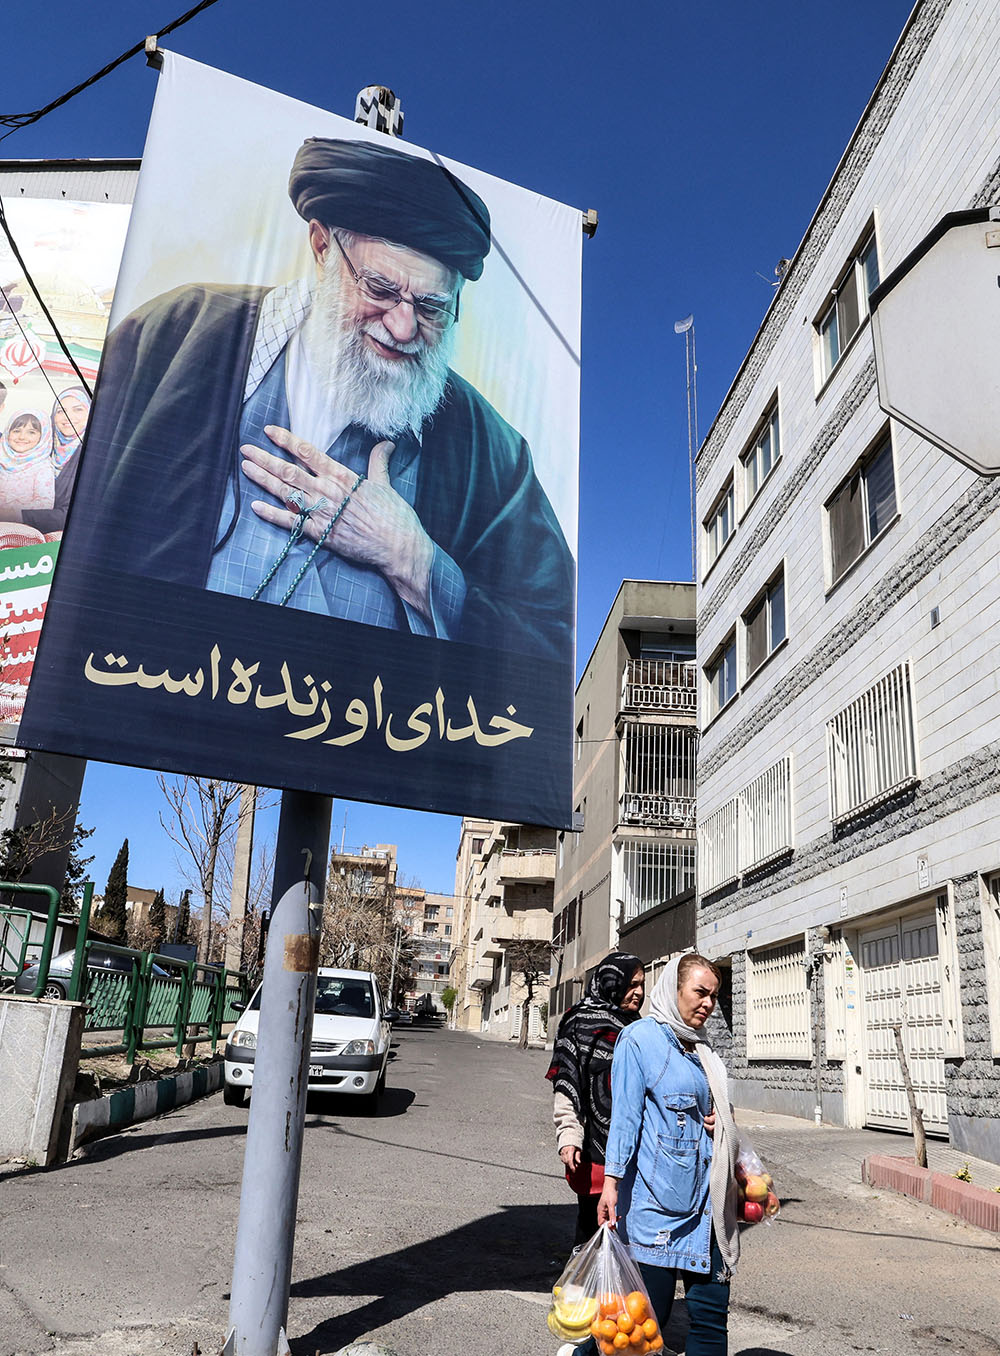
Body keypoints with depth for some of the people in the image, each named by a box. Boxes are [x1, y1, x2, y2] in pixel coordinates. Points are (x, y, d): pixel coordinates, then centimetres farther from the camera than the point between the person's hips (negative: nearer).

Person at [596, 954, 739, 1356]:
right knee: (649, 1318, -1)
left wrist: (720, 1121, 6)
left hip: (704, 1199, 7)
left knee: (711, 1313, 6)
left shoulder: (701, 1048, 16)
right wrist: (612, 1182, -16)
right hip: (657, 1199, -7)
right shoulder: (640, 1038, -6)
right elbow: (626, 1116, -9)